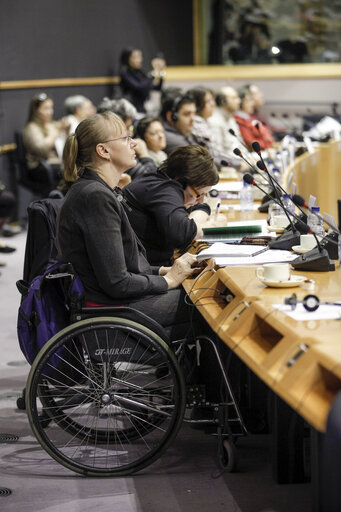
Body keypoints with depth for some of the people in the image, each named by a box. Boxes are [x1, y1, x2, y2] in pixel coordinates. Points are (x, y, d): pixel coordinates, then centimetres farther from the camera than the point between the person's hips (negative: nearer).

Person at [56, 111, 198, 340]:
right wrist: (168, 280, -9)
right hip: (108, 307, -10)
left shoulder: (103, 191, 12)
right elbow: (117, 284, -23)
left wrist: (162, 270, 5)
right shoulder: (96, 197, -21)